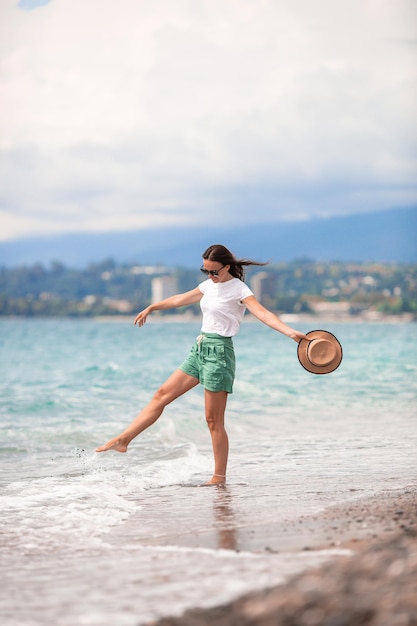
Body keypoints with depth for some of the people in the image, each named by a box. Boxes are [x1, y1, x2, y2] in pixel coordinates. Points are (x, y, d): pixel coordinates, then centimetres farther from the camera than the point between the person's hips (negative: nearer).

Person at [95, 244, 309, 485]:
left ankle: (220, 477, 3)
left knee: (214, 420, -4)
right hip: (200, 348, 8)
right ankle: (123, 440, 12)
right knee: (162, 395, 8)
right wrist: (152, 308, 40)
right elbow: (182, 299, 27)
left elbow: (263, 313, -27)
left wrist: (289, 331, -43)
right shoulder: (209, 285, 11)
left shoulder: (238, 289, -12)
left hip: (219, 352, -8)